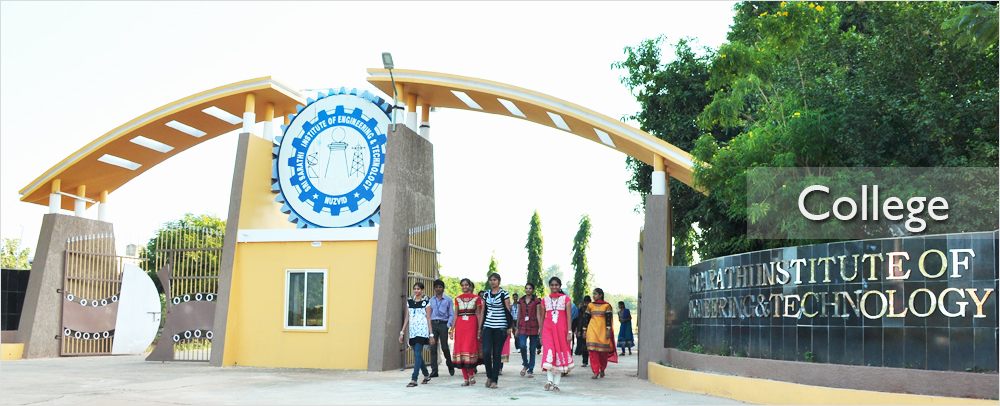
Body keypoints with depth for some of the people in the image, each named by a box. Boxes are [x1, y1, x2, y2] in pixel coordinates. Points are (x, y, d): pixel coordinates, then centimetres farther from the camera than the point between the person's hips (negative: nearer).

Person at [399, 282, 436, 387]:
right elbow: (407, 318, 15)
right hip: (413, 331, 5)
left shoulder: (426, 302, 1)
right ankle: (426, 375, 26)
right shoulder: (409, 301, 13)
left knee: (417, 354, -12)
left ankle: (414, 379, -15)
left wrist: (431, 335, -1)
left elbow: (428, 319, 1)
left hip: (422, 331, -5)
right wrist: (402, 332, 10)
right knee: (417, 355, 10)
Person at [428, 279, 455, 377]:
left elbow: (451, 314, 4)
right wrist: (428, 326, 5)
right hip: (433, 324, 3)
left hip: (443, 324, -3)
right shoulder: (431, 300, 15)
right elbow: (429, 314, 17)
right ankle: (434, 370, 0)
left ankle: (450, 366, 18)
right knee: (433, 348, -2)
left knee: (445, 347, -4)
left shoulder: (448, 299, 6)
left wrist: (448, 326, -7)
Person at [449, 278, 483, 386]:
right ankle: (466, 379, 5)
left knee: (469, 348, -13)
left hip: (472, 325, -3)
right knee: (460, 349, -1)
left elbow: (479, 315, 3)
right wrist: (452, 329, 7)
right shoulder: (458, 299, 13)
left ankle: (472, 374, 5)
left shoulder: (476, 298, 5)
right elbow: (455, 315, 13)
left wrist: (480, 328, -6)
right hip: (460, 325, 3)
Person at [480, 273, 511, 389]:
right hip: (488, 326, 3)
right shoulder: (486, 294, 11)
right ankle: (489, 376, 13)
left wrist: (509, 327, -6)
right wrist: (480, 327, 13)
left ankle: (494, 380, 8)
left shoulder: (504, 294, -1)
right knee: (486, 352, -8)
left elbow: (508, 311, -1)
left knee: (497, 354, 0)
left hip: (500, 327, -3)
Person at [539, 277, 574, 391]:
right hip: (548, 329, 0)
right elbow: (542, 318, 13)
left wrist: (569, 332, -6)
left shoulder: (565, 299, 6)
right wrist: (541, 334, 10)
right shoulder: (545, 300, 11)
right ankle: (550, 380, -20)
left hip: (561, 329, 0)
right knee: (549, 352, -16)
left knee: (560, 354, 1)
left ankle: (556, 383, 7)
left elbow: (569, 317, 2)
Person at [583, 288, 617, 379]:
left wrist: (608, 330, -9)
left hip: (603, 330, -2)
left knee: (603, 351, 1)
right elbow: (587, 319, 13)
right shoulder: (590, 305, 11)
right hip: (592, 329, 2)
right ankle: (596, 372, -10)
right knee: (593, 351, -10)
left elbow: (609, 319, -2)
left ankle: (602, 370, 22)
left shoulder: (607, 305, 3)